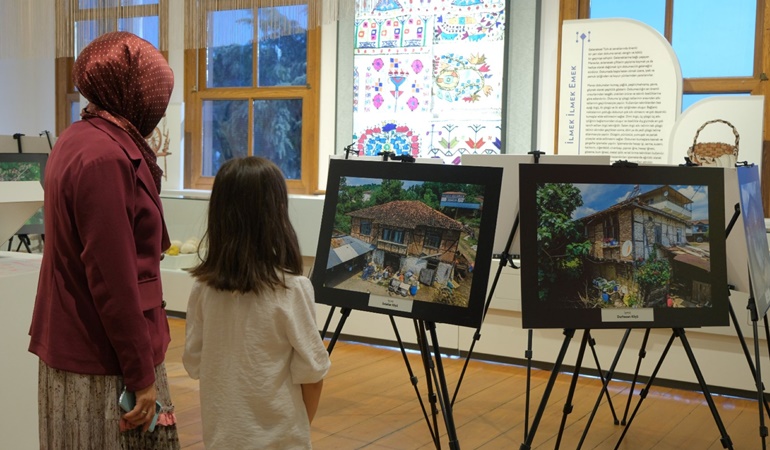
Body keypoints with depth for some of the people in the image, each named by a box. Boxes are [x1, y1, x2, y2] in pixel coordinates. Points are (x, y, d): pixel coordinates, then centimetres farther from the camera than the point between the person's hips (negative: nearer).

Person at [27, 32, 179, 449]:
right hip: (105, 358, -9)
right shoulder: (106, 156, -22)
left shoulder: (77, 139, 8)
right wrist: (141, 374, -18)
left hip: (74, 345, 9)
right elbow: (113, 279, -23)